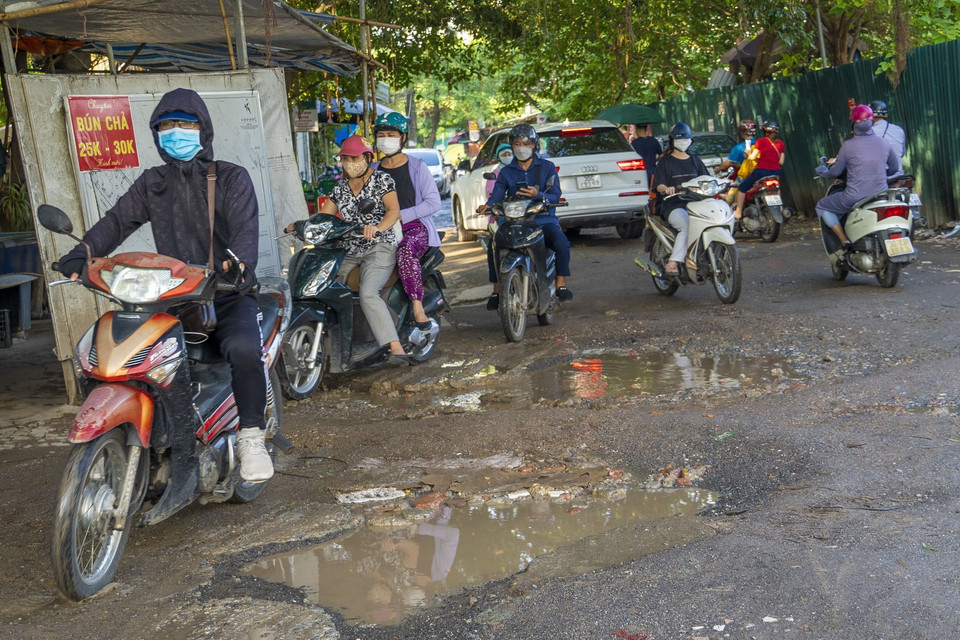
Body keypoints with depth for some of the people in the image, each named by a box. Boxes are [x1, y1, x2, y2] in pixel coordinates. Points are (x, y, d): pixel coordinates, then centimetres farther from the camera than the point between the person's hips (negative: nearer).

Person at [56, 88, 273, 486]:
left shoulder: (231, 178, 4)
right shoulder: (153, 183, 16)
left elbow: (245, 227, -12)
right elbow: (118, 220, 4)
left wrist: (240, 261, -35)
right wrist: (83, 253, -16)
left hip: (228, 294, -3)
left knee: (243, 348, -35)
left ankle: (251, 437, -13)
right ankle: (181, 462, -14)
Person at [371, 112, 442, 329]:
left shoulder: (417, 167, 4)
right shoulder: (373, 171, 17)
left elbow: (433, 202, -4)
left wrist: (400, 215, -13)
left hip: (414, 228, -4)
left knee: (405, 251, -39)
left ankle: (418, 308, -40)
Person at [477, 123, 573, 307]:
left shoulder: (547, 167, 9)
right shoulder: (506, 172, 15)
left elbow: (555, 196, -2)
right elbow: (497, 195, 0)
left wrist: (537, 195, -24)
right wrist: (487, 205, -25)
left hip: (543, 220, -1)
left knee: (562, 243, -30)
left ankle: (561, 283, -13)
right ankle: (497, 290, -13)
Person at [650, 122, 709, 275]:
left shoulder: (695, 161, 24)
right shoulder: (666, 161, 10)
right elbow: (658, 185, -2)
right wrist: (666, 189, -25)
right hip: (673, 205, -4)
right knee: (688, 226, -36)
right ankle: (672, 263, -35)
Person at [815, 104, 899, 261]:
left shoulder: (848, 145, -8)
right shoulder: (884, 143, 4)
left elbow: (836, 171, 1)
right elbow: (895, 167, 17)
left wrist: (823, 171, 23)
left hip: (855, 198, -5)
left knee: (822, 206, 17)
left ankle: (845, 242, 2)